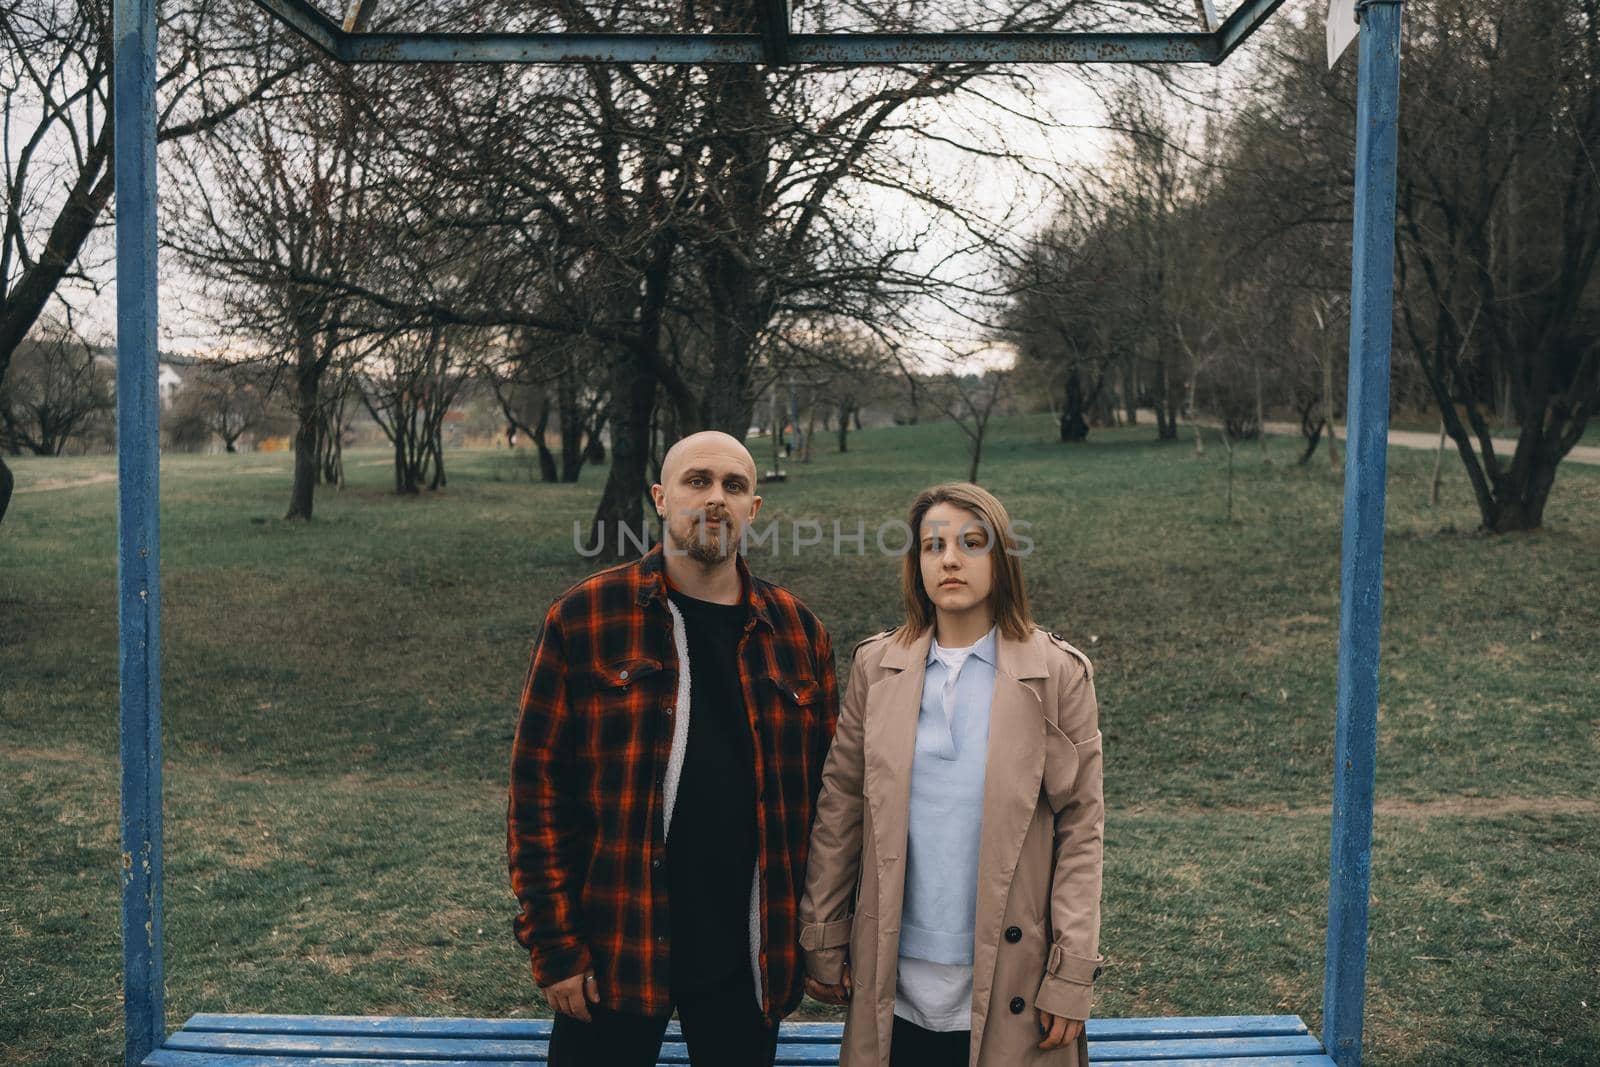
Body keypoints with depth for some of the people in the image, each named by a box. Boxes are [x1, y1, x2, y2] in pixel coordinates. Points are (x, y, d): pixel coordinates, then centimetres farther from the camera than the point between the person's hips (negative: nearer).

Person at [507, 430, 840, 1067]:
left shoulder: (796, 630, 3)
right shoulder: (583, 619, -5)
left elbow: (825, 792, 7)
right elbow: (536, 788, -5)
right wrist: (553, 945, -8)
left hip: (748, 962, 3)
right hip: (611, 959, -2)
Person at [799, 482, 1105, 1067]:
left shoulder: (1058, 674, -4)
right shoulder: (876, 666, 2)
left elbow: (1081, 828, -4)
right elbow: (839, 809, 3)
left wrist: (1071, 975, -7)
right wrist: (823, 942, 3)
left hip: (1008, 988, -1)